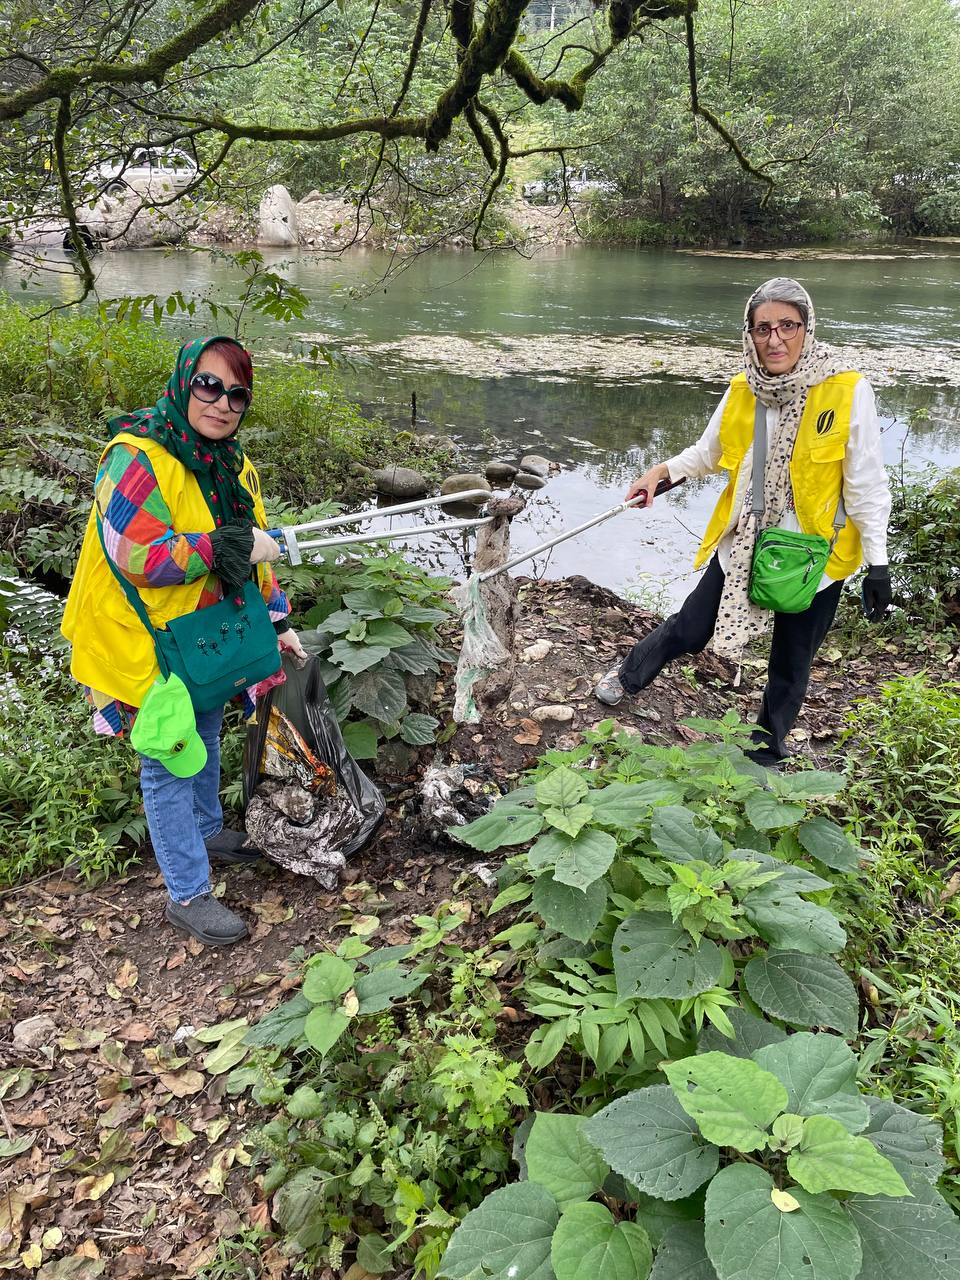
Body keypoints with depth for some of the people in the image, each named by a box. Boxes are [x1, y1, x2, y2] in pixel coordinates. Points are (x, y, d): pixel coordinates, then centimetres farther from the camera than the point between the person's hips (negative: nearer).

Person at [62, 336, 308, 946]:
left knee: (206, 740, 27)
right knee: (170, 765, 4)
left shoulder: (232, 462, 4)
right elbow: (137, 559, -31)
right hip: (148, 644, -8)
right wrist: (228, 547, -30)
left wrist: (277, 620, 12)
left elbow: (252, 547, 13)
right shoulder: (138, 460, -24)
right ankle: (188, 895, 19)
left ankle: (207, 830, 52)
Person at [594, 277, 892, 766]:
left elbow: (866, 485, -11)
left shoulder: (848, 391, -15)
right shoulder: (741, 390, -4)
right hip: (742, 546, 2)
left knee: (790, 669, 13)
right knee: (687, 630, 11)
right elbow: (707, 453, 13)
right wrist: (663, 471, -3)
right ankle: (629, 675, 42)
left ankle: (765, 755, 37)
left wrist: (877, 564, -10)